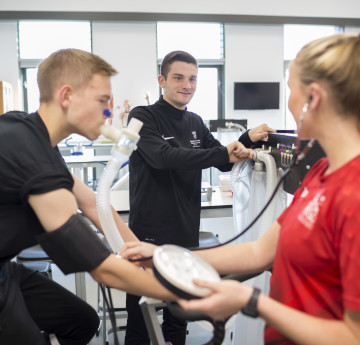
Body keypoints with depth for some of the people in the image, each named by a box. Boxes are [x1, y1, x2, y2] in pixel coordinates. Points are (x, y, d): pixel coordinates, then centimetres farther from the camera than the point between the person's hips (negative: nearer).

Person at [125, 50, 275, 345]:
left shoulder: (196, 123, 11)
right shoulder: (143, 117, -8)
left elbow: (224, 162, 16)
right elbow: (163, 157, -25)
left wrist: (248, 140, -3)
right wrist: (223, 154, -30)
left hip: (186, 234, 6)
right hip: (149, 235, -6)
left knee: (178, 320, 18)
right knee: (141, 320, 4)